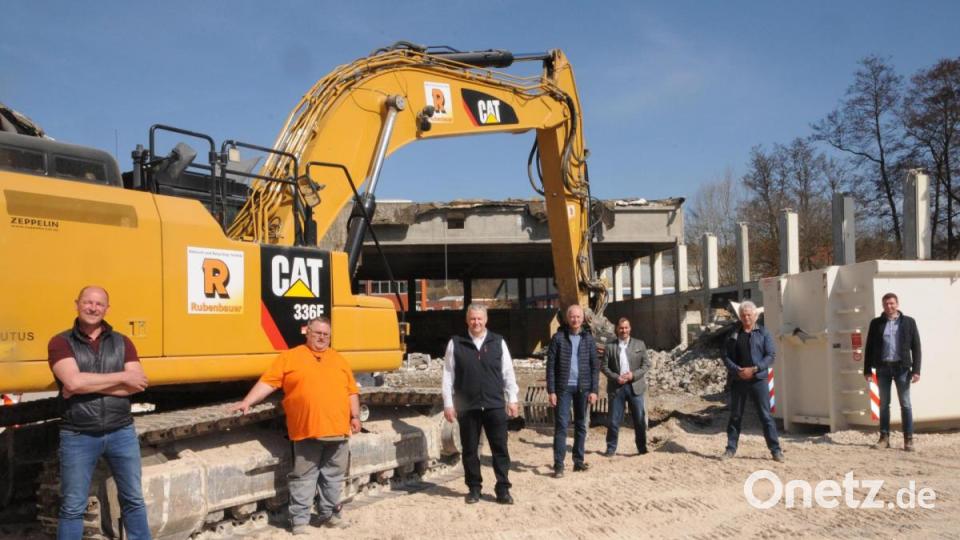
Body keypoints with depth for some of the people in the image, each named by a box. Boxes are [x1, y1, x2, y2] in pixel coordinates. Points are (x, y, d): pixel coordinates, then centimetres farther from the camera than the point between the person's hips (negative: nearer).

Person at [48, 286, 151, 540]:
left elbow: (137, 384, -7)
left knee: (133, 500, 11)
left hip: (122, 433, 3)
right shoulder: (61, 342, -3)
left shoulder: (122, 342, 6)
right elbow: (73, 382, -20)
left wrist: (88, 385, -15)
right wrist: (121, 377, -13)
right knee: (72, 507, 6)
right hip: (78, 436, -2)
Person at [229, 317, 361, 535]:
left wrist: (355, 416, 9)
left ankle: (329, 514, 25)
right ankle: (299, 520, 8)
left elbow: (351, 391, 17)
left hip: (337, 430, 4)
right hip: (307, 430, -4)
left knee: (333, 476, 12)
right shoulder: (290, 357, 4)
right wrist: (247, 402, -12)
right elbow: (267, 382, -3)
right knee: (304, 478, 1)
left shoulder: (339, 360, 16)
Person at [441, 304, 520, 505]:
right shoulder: (455, 343, 2)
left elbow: (508, 372, 8)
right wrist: (448, 403, -1)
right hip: (467, 407, 0)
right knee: (470, 449, 7)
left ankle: (503, 489, 10)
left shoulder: (498, 342, 5)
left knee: (500, 448, 2)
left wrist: (512, 399, 5)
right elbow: (448, 375, 3)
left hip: (495, 405, 0)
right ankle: (474, 488, 20)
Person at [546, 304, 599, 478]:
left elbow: (595, 365, 5)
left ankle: (578, 460, 20)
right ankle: (558, 464, -4)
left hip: (582, 388, 3)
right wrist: (551, 391, -8)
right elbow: (551, 365, -2)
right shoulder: (558, 338, -1)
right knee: (561, 425, -5)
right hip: (563, 387, -2)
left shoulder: (588, 338, 5)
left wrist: (594, 390, -3)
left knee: (581, 425, 10)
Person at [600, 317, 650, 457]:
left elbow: (646, 364, 5)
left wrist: (633, 375, -10)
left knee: (640, 419, 3)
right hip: (616, 387, -1)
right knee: (614, 420, 2)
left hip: (635, 386, 1)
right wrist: (616, 377, -12)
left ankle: (642, 448, 15)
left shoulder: (639, 344, 8)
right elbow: (604, 366, 2)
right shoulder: (610, 346, 5)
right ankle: (611, 449, 10)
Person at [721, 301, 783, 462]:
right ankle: (731, 448, 18)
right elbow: (726, 356, 4)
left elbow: (771, 355, -4)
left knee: (766, 416, -2)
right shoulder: (733, 334, 7)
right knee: (735, 416, 9)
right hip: (738, 380, 2)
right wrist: (737, 370, -12)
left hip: (758, 380, -2)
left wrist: (754, 369, -15)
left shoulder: (763, 333, 3)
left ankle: (775, 450, 3)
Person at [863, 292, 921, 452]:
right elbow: (869, 347, 7)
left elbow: (916, 347, 1)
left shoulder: (908, 322, 3)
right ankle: (884, 437, 12)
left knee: (905, 404, 0)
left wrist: (916, 369, -7)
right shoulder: (876, 323, 7)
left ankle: (908, 439, 4)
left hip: (902, 367, -2)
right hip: (883, 368, 2)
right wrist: (867, 369, 3)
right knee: (884, 404, 7)